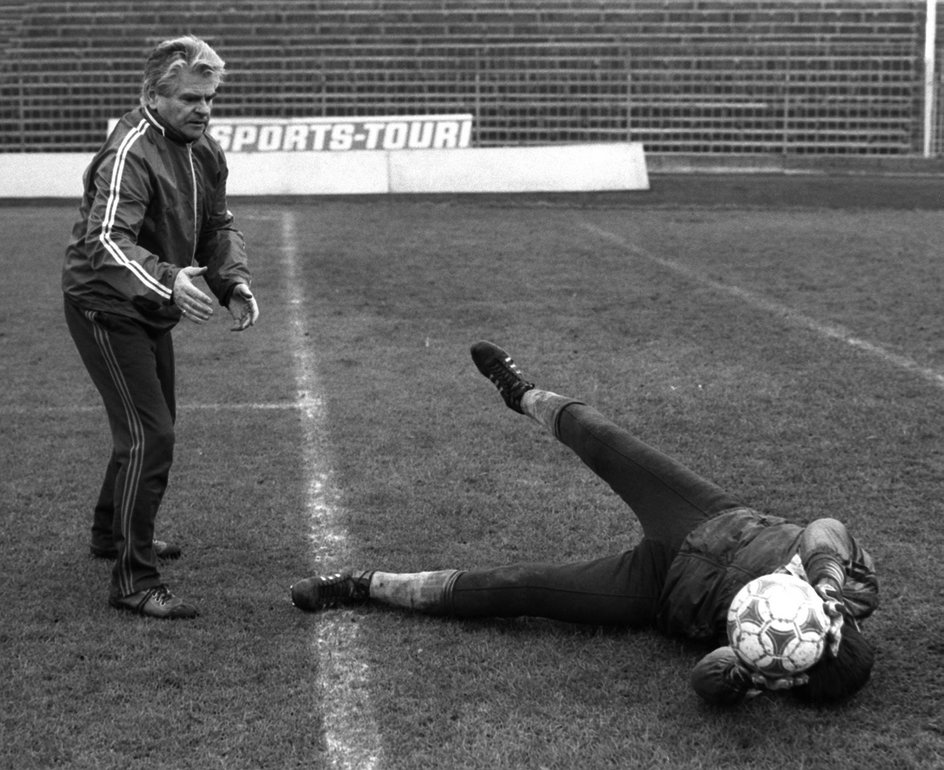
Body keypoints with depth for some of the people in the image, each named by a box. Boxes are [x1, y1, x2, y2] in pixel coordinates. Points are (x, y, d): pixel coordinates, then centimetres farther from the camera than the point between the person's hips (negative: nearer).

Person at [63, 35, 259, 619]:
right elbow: (107, 242, -38)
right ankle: (135, 582, -8)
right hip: (105, 307, -9)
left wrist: (235, 281, -7)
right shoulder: (130, 153, -26)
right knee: (148, 434, -14)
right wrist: (168, 280, -55)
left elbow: (218, 225, 11)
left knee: (153, 423, 22)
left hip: (150, 310, 9)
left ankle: (113, 532, 45)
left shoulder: (203, 151, 2)